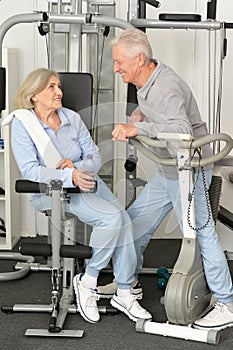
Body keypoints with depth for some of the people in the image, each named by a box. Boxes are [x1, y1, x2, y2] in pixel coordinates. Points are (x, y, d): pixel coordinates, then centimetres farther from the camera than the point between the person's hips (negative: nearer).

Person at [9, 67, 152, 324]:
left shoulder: (72, 118, 7)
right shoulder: (22, 123, -7)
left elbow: (95, 157, 7)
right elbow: (29, 170, -17)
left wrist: (75, 166, -16)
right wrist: (68, 176, -31)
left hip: (85, 183, 5)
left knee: (123, 219, -19)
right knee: (112, 217, -26)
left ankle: (124, 293, -9)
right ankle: (87, 281, -10)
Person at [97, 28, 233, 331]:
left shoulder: (167, 88, -25)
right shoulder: (147, 83, 6)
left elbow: (182, 132, -38)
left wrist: (137, 128, -44)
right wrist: (138, 114, 4)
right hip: (167, 171, 10)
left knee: (200, 234, -5)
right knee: (134, 222, 14)